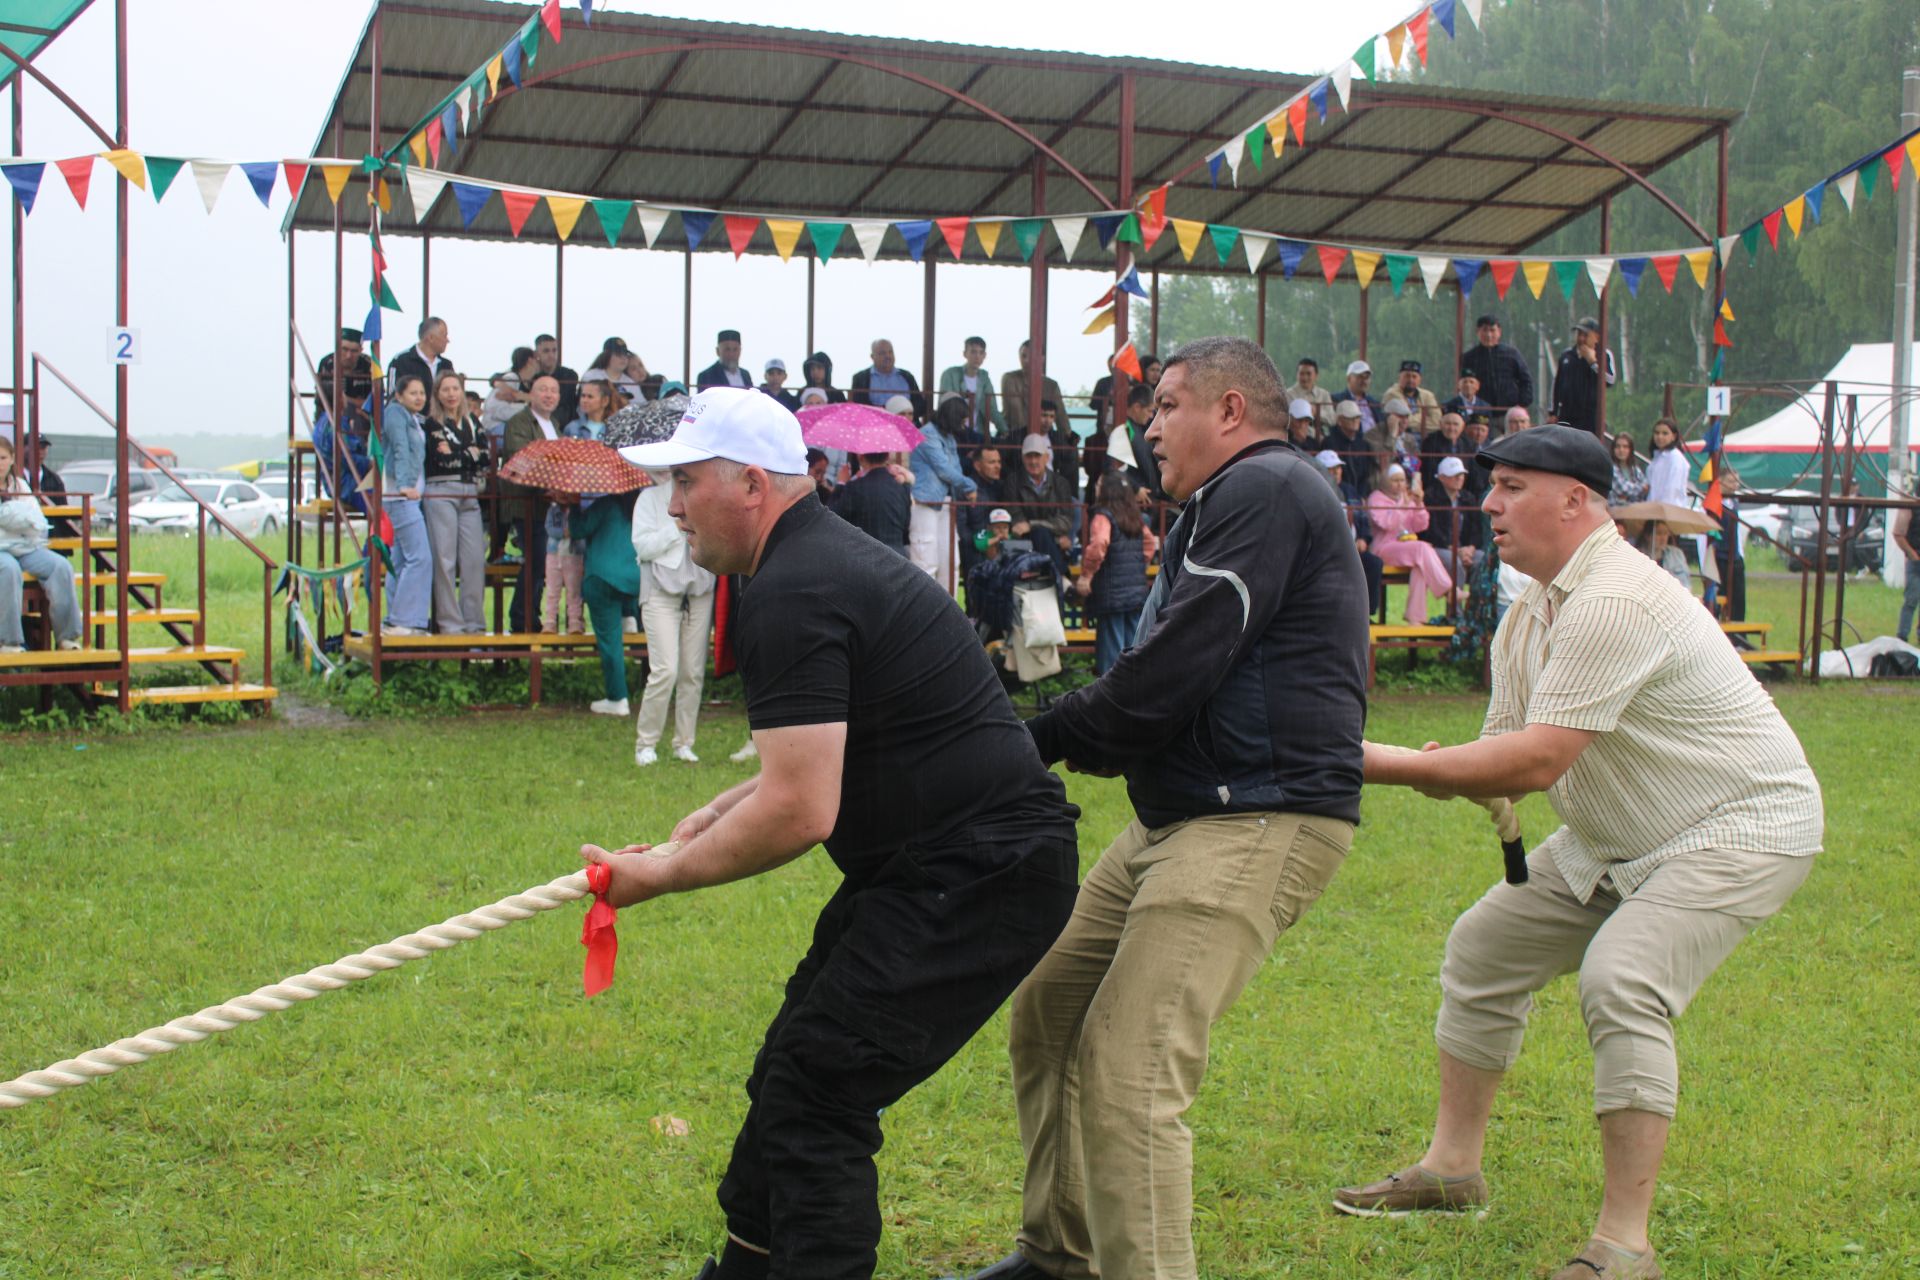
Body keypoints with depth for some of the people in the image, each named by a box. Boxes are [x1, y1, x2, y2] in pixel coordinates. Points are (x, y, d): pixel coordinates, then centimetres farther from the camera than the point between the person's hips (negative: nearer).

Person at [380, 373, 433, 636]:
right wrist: (404, 485, -30)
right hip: (398, 494, -10)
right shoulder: (395, 414, -7)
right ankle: (406, 622, -15)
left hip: (411, 494, 10)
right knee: (420, 557, -15)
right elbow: (400, 451, -20)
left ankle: (393, 620, 12)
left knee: (401, 560, 9)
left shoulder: (416, 420, 21)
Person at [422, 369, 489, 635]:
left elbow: (484, 459, 5)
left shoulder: (472, 422, 16)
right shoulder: (432, 423, 2)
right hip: (440, 493, -4)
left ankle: (474, 622, 3)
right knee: (445, 559, -5)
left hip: (469, 494, 4)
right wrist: (470, 453, -1)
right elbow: (442, 459, -11)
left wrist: (456, 453, -5)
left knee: (475, 558, -2)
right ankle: (449, 623, -3)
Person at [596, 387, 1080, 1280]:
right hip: (935, 868, 11)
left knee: (816, 1093, -12)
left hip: (977, 876, -11)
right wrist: (718, 814, 15)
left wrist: (660, 876, -12)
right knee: (795, 1069, 19)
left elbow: (800, 811, -24)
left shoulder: (791, 595, -20)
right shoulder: (827, 556, 14)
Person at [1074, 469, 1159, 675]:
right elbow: (1150, 543, 22)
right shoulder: (1135, 518, 11)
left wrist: (1086, 575, -20)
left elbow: (1098, 545, -27)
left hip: (1110, 594, -7)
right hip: (1137, 593, 7)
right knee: (1134, 645, 12)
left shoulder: (1103, 516, -11)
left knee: (1111, 645, -3)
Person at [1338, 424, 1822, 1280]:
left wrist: (1386, 766, -31)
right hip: (1620, 839, 11)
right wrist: (1455, 775, -21)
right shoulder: (1530, 614, 5)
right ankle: (1453, 1166, 25)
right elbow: (1507, 754, 3)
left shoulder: (1614, 601, -28)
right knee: (1484, 945, 12)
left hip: (1743, 825, -10)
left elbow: (1538, 761, -33)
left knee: (1620, 980, -28)